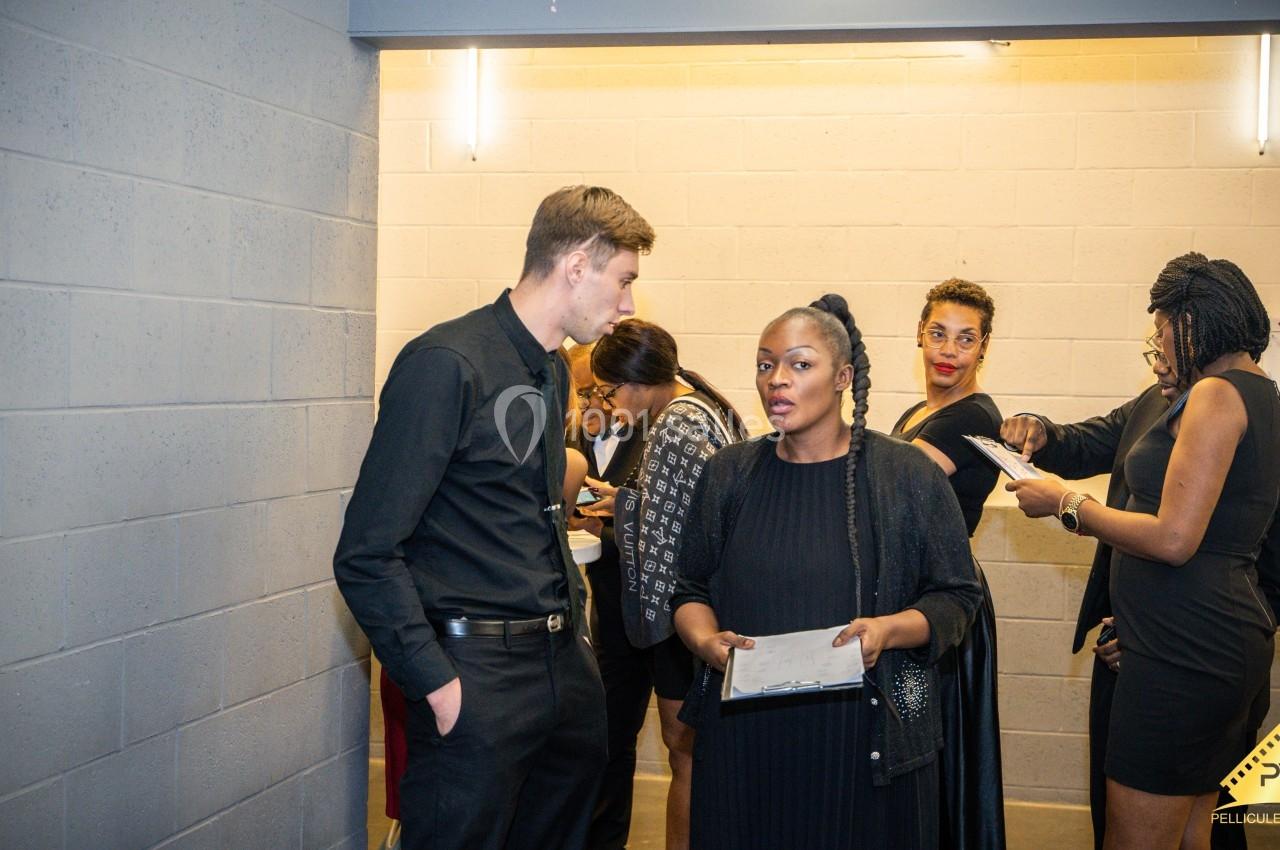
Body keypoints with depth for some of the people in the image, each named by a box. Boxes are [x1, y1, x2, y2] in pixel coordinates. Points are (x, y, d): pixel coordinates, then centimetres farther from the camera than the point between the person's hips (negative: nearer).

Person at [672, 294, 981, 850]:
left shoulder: (907, 476, -3)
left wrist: (889, 629, -19)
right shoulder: (728, 475, 6)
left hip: (865, 737, -2)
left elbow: (955, 596, -1)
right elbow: (691, 589, 13)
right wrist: (706, 639, -8)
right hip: (744, 734, 2)